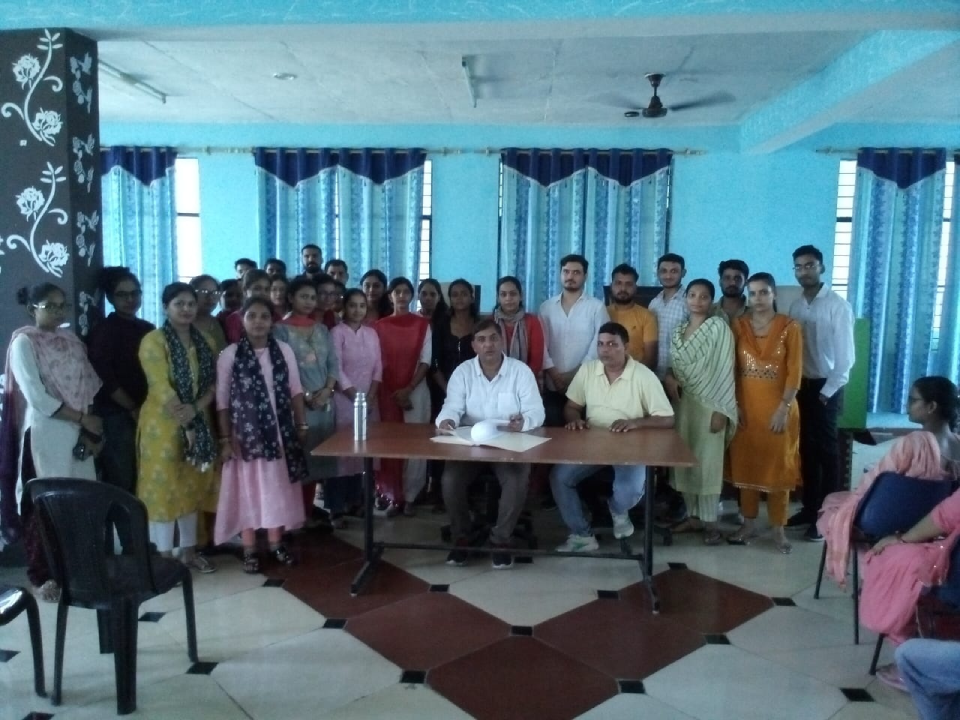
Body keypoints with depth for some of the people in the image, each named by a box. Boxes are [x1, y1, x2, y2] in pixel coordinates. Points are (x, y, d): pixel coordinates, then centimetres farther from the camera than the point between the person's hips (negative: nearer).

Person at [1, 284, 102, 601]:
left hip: (78, 434, 5)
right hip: (45, 435, -5)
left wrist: (91, 428, -5)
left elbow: (89, 384, 7)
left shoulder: (71, 340, 11)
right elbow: (37, 397, -14)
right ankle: (44, 575, 13)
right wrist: (83, 419, -12)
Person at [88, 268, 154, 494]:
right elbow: (105, 378, -11)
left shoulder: (148, 329, 12)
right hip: (117, 415, -5)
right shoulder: (104, 330, -4)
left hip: (146, 414, 5)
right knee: (120, 481, -3)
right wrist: (132, 408, -9)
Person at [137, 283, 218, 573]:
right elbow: (162, 389, -18)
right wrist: (186, 425, -17)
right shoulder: (154, 340, -11)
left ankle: (189, 550, 26)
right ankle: (164, 555, 13)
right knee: (164, 487, 1)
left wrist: (195, 409, -16)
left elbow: (213, 382, 2)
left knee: (193, 487, 13)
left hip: (199, 423, 6)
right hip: (164, 425, -6)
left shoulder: (204, 342, 8)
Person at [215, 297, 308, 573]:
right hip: (246, 434, -2)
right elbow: (222, 401, -4)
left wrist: (301, 425, 4)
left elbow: (295, 391, 7)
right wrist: (225, 439, -6)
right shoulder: (230, 355, -6)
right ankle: (250, 550, 19)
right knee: (249, 490, 7)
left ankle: (276, 544, 25)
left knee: (278, 489, 11)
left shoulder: (284, 350, 2)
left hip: (280, 433, 3)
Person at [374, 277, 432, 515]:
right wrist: (394, 392, -6)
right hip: (387, 392, 1)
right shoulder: (380, 325, 5)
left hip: (416, 391, -1)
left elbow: (426, 361, -1)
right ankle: (393, 497, 10)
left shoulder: (422, 324, 3)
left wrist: (408, 389, -10)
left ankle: (409, 496, 9)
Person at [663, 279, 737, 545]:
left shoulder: (719, 327, -6)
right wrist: (668, 377, -4)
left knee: (708, 462, -2)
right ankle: (692, 516, 20)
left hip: (708, 404, -5)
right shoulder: (678, 330, 11)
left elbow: (725, 371, -11)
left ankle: (710, 521, 8)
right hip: (682, 403, 6)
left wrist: (721, 410, -15)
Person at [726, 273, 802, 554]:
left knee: (778, 466, 4)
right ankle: (749, 524, 20)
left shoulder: (789, 327, -4)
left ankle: (778, 529, 14)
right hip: (746, 406, 3)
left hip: (778, 407, -2)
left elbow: (794, 372, -8)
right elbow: (732, 368, 3)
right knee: (746, 464, 8)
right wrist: (734, 404, -3)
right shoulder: (739, 325, 3)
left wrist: (783, 408, -14)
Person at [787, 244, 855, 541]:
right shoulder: (795, 306, 7)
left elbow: (845, 355, -12)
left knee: (826, 450, 1)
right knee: (806, 448, 12)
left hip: (825, 387, -5)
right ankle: (809, 508, 23)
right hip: (801, 386, 6)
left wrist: (828, 390, -14)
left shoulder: (838, 306, -10)